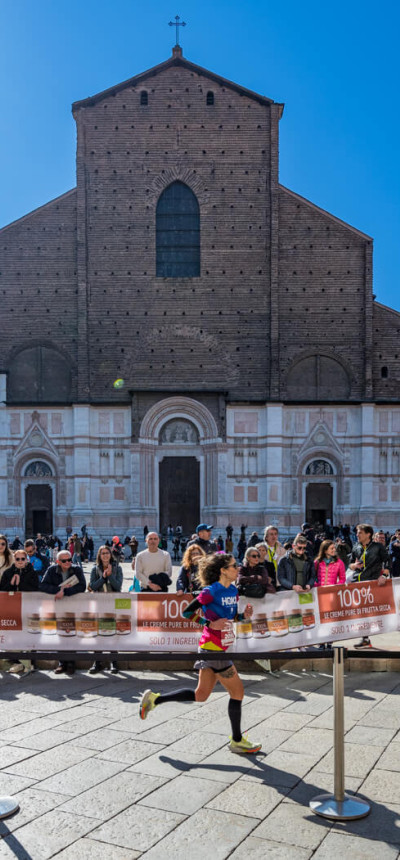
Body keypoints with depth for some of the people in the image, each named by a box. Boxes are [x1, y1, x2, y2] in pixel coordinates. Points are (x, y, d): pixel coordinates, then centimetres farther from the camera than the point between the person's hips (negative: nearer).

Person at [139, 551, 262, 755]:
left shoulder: (233, 591, 8)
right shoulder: (211, 591, -17)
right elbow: (188, 612, -15)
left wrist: (243, 615, -1)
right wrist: (211, 624, -22)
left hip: (220, 649, 9)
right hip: (213, 649, -9)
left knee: (201, 695, 14)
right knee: (237, 692, 1)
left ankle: (154, 699, 23)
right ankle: (237, 741, 17)